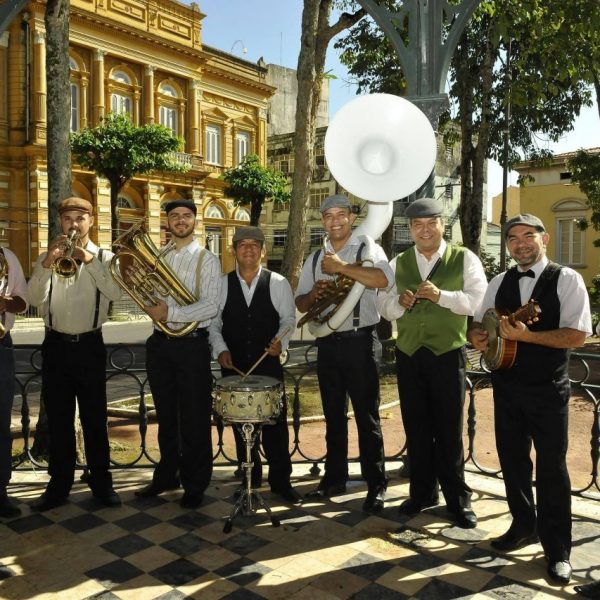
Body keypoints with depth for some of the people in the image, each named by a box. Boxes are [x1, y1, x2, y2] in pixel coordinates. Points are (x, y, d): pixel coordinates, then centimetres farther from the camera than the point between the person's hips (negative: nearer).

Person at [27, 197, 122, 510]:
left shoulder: (104, 257, 3)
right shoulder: (47, 258, 8)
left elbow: (115, 293, -16)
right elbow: (35, 299, -7)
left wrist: (88, 258, -21)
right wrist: (48, 263, -19)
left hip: (89, 345, -2)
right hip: (55, 345, 2)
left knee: (94, 417, 5)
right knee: (58, 418, 9)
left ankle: (101, 481, 17)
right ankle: (59, 484, 20)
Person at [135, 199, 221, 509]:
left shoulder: (207, 260, -3)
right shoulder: (159, 259, 13)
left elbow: (211, 306, -15)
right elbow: (150, 300, 15)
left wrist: (170, 313, -22)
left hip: (191, 345, -5)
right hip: (160, 344, 5)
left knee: (194, 419, 2)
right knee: (166, 415, 16)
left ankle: (194, 484, 17)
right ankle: (167, 475, 31)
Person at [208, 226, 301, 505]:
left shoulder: (278, 283, -1)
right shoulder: (222, 284, 3)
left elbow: (288, 318, 1)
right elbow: (213, 322, 5)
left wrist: (280, 340, -17)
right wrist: (220, 348, -9)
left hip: (268, 364, -2)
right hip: (233, 365, 2)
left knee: (276, 421, 0)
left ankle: (281, 480, 15)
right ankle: (249, 478, 29)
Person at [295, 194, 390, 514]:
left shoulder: (367, 249, -3)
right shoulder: (314, 259, 13)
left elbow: (384, 280, -24)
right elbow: (300, 304, 13)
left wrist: (342, 267, -24)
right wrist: (313, 293, -9)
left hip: (359, 342, -5)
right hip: (327, 343, 5)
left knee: (367, 415, 1)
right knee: (333, 415, 15)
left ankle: (376, 485, 14)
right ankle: (335, 477, 29)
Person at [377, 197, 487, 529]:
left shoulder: (465, 259, -1)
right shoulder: (398, 263, 9)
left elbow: (478, 300, -11)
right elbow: (384, 306, 6)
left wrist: (440, 295, -23)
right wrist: (400, 302, -15)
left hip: (448, 354, -3)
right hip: (408, 354, 3)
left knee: (449, 429, 5)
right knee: (416, 427, 12)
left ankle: (458, 498, 21)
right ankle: (422, 491, 28)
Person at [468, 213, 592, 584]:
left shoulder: (567, 279, -9)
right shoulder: (500, 283, 6)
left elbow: (577, 335, -18)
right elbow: (478, 322, 13)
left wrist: (526, 335, -27)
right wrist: (477, 336, -10)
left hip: (548, 389, -4)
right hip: (507, 385, 5)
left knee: (551, 467, 4)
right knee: (512, 459, 14)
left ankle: (558, 550, 21)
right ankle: (524, 526, 35)